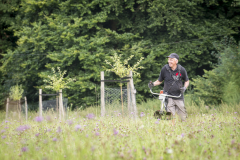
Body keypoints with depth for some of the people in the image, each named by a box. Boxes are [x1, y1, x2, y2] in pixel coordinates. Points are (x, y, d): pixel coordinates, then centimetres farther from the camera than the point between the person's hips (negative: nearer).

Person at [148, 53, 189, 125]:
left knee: (183, 117, 7)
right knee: (171, 116, -17)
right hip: (168, 95, -1)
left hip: (179, 96, 1)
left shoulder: (181, 70, -1)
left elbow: (187, 81, 12)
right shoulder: (164, 69, -3)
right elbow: (159, 81, 9)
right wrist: (153, 84, -10)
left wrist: (184, 87, -7)